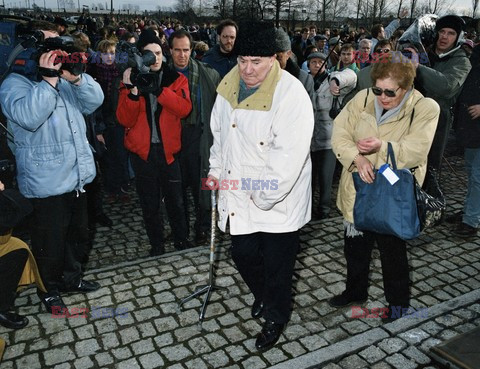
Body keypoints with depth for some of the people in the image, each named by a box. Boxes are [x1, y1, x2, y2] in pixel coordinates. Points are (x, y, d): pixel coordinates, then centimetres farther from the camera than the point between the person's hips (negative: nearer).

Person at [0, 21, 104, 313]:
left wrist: (76, 77, -14)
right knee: (51, 243, 7)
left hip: (77, 177, 7)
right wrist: (48, 80, -25)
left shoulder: (65, 80, 13)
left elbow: (95, 101, 1)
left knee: (79, 234, 20)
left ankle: (72, 277, 41)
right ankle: (49, 289, 29)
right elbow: (28, 117, -27)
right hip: (48, 183, -7)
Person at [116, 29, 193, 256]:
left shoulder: (176, 79, 2)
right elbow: (125, 120, -8)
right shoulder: (131, 80, 3)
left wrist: (158, 89, -26)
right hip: (142, 150, 1)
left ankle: (182, 241, 26)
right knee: (149, 203, 10)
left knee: (175, 199, 5)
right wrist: (132, 91, -22)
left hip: (169, 149, -1)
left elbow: (184, 109, -16)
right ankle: (156, 246, 27)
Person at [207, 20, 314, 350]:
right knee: (243, 254, 18)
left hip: (278, 202, -6)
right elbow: (219, 131, 17)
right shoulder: (230, 85, 1)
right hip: (239, 195, 6)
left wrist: (265, 196, -22)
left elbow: (289, 154, -26)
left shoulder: (291, 94, -21)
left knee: (277, 265, 10)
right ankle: (262, 295, 50)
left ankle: (276, 318, 39)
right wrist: (216, 169, 14)